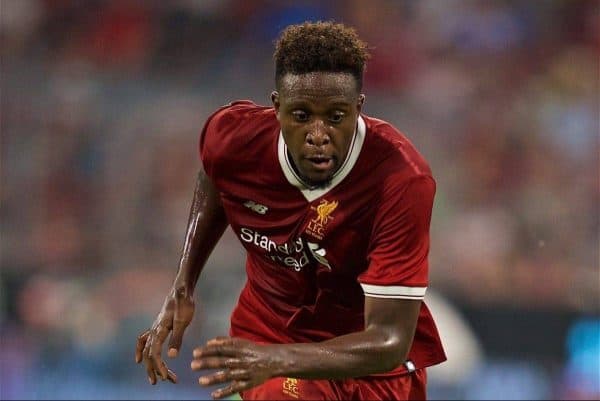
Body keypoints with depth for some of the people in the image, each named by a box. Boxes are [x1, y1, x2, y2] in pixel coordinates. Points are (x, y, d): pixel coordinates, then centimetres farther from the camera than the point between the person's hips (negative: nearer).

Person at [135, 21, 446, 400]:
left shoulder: (402, 181, -29)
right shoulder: (233, 137, -19)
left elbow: (390, 343, -31)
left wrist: (276, 361, -44)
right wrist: (183, 287, 2)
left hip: (371, 363, -2)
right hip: (263, 338, 2)